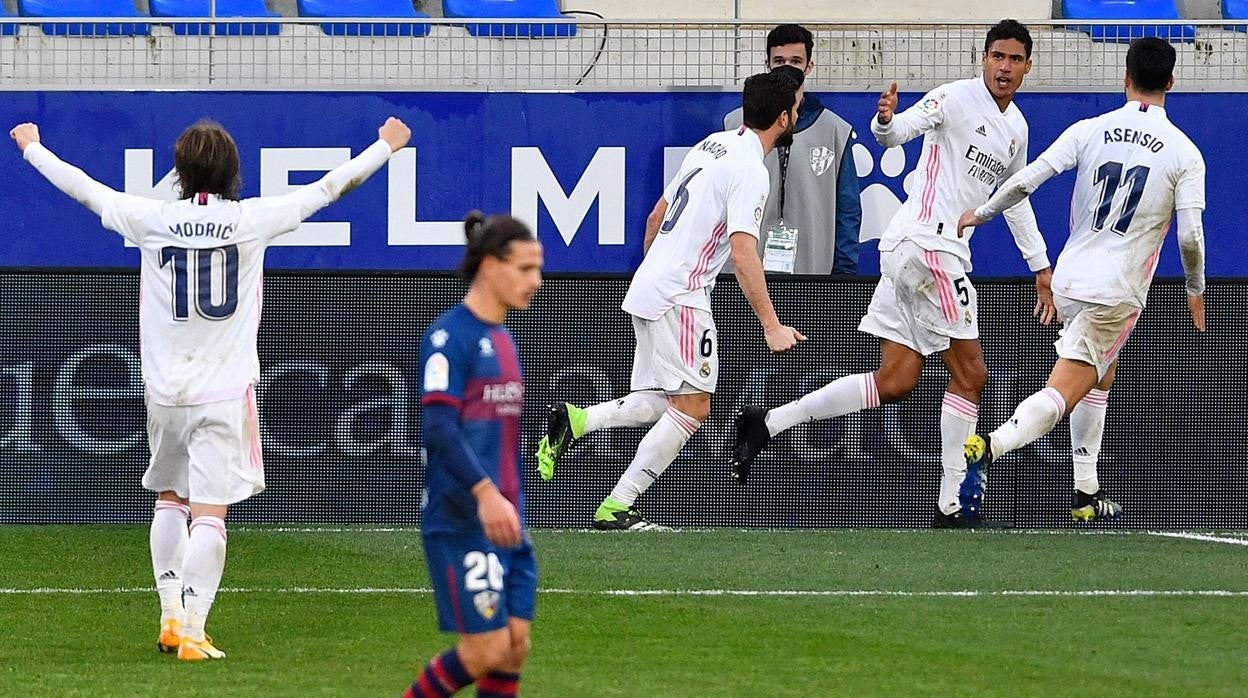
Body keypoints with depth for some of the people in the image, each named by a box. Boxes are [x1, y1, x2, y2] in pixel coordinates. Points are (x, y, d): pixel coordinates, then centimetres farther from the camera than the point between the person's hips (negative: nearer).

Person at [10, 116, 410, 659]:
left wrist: (31, 147, 27)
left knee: (169, 499, 20)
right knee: (210, 512, -4)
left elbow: (82, 187, 10)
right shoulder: (252, 220, -7)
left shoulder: (152, 220, -4)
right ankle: (193, 631, -11)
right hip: (225, 390, -2)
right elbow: (328, 188, 4)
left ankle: (171, 615, 17)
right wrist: (386, 147, 18)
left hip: (165, 387, 2)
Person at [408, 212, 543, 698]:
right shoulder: (450, 335, -11)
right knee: (486, 648, -10)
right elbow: (439, 426, -19)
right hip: (462, 523, -8)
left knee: (515, 645, 2)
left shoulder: (502, 339, 16)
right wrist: (486, 494, -28)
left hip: (505, 522, 8)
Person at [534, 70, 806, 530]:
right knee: (692, 407, -7)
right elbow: (743, 253, -23)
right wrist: (772, 326, -22)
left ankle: (573, 421, 1)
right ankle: (616, 508, -9)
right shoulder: (749, 171, -14)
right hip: (680, 298, -9)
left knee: (663, 404, 12)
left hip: (648, 288, 9)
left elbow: (656, 218, 22)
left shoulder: (712, 146, 14)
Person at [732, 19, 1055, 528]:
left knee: (894, 382, 4)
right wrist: (886, 122, -43)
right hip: (924, 240, -8)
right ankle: (950, 505, -4)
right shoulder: (957, 98, -7)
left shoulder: (1017, 127, 18)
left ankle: (766, 423, 4)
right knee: (970, 373, -7)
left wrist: (1040, 266, 32)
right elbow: (900, 129, -19)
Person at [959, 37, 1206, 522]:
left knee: (1101, 377, 26)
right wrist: (1196, 290, 9)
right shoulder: (1185, 154, -5)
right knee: (1062, 394, -8)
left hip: (1069, 279, 4)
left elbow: (1026, 180, -4)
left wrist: (980, 214, 12)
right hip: (1117, 292, -4)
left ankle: (1086, 495, 25)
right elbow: (1190, 235, -9)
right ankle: (988, 448, -35)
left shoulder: (1091, 131, 2)